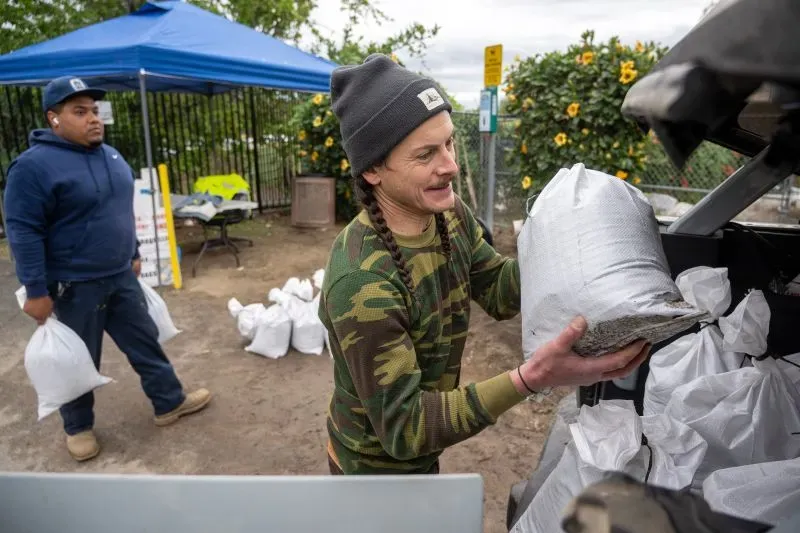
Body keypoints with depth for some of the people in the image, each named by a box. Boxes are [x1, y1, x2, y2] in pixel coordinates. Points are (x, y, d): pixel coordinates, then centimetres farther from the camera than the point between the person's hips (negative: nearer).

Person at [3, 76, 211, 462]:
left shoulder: (110, 155, 7)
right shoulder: (34, 165, -17)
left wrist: (134, 254, 19)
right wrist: (36, 291, -17)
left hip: (120, 277, 6)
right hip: (75, 286, -6)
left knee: (145, 341, 13)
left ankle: (169, 402, 28)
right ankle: (78, 427, 30)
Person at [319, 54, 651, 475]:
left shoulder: (448, 212, -12)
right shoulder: (362, 283, -36)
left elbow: (496, 293, -2)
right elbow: (402, 427, -32)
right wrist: (531, 378, -43)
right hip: (378, 464, -6)